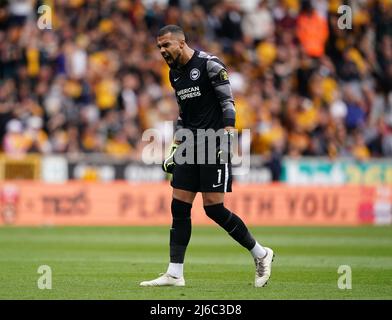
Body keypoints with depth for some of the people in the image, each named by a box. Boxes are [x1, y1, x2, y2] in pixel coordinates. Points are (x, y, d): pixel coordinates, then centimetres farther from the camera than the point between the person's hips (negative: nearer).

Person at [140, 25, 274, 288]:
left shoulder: (209, 64, -10)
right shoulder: (174, 73, 14)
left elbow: (228, 102, -11)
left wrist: (227, 133, -22)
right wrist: (177, 146, 19)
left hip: (214, 145, -8)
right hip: (191, 147, 8)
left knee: (214, 207, -11)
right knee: (179, 207, 0)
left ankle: (261, 255, 6)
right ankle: (175, 274, 3)